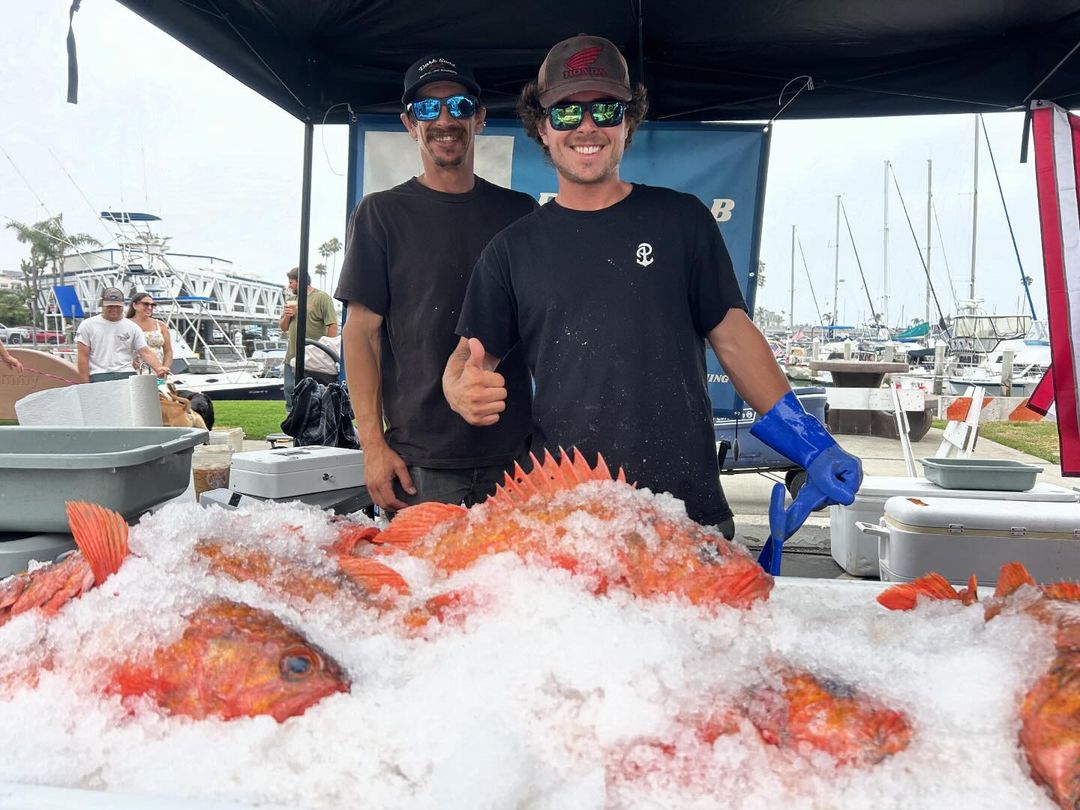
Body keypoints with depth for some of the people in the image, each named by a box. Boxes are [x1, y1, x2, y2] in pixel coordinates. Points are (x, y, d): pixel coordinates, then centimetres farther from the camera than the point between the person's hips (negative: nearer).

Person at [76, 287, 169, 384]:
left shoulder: (133, 327, 11)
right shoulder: (88, 325, 8)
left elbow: (145, 352, 3)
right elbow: (83, 357, 5)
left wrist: (159, 368, -18)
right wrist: (86, 386, -3)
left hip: (127, 375, 1)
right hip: (99, 376, -1)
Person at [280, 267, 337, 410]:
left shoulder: (322, 298, -5)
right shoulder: (292, 299, 17)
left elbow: (332, 326, -12)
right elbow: (283, 327, 23)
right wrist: (287, 316, 1)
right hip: (292, 356, 7)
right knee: (290, 392, 10)